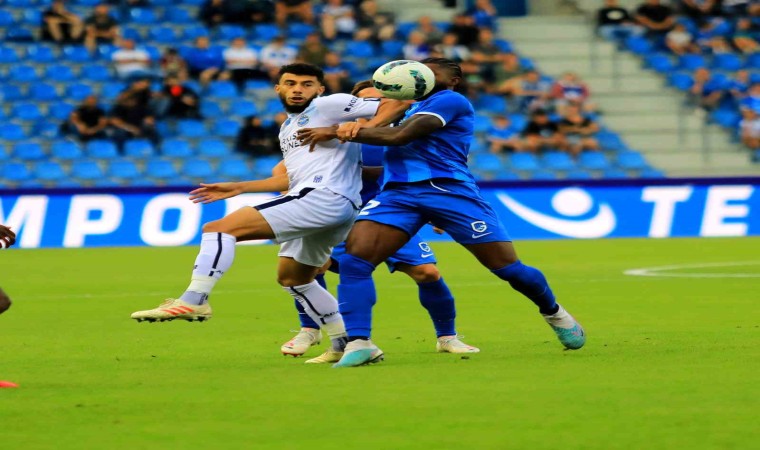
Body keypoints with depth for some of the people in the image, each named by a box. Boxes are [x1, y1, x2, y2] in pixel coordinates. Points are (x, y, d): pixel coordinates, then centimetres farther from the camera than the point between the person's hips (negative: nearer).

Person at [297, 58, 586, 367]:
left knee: (509, 268, 0)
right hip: (397, 193, 7)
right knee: (353, 260, -19)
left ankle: (554, 313, 29)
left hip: (448, 189, -6)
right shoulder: (415, 108, 28)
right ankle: (358, 344, -21)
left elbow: (398, 136, -10)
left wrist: (335, 131, -5)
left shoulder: (451, 101, -1)